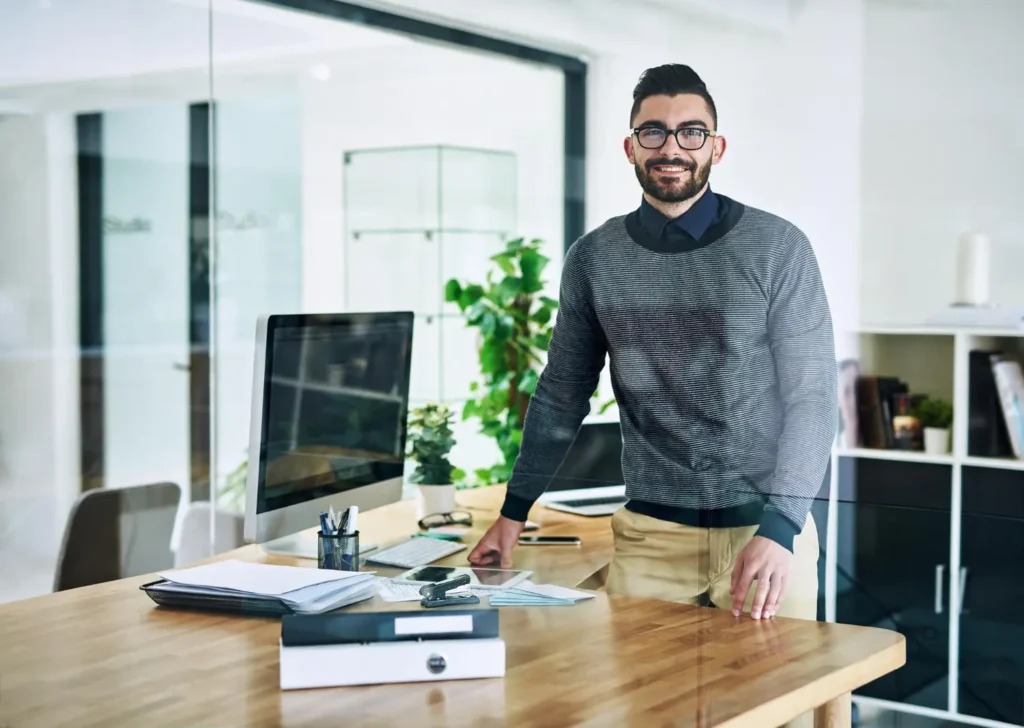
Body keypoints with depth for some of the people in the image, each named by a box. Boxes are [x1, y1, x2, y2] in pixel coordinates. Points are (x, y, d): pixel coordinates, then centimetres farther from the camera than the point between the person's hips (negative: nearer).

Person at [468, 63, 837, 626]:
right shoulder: (592, 259, 3)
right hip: (648, 536, 2)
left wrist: (778, 530, -20)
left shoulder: (778, 248, -5)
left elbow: (811, 398, -9)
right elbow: (561, 395, 12)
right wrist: (514, 511, 13)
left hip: (767, 529, -1)